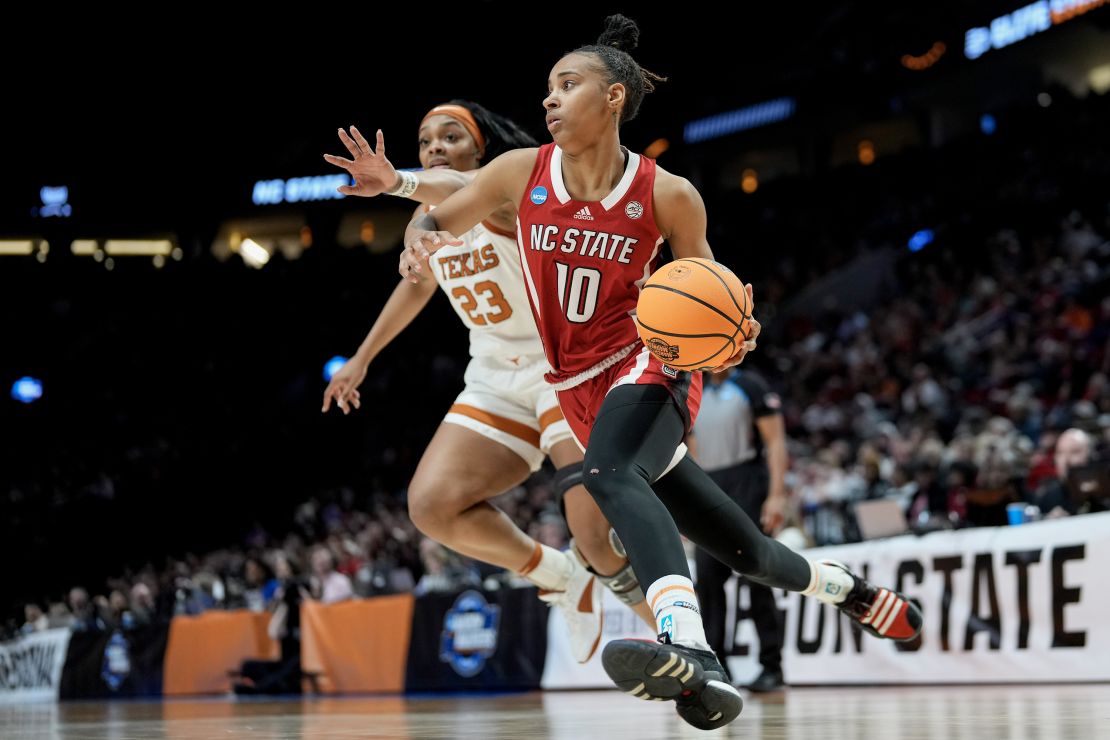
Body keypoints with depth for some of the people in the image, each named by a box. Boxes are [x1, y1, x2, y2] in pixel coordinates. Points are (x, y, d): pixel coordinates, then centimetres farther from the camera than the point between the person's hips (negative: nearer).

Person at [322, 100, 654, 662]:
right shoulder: (428, 221, 7)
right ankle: (560, 578, 8)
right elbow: (417, 285, 29)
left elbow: (463, 193, -40)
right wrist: (362, 358, 34)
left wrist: (397, 182, -60)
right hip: (497, 379, 7)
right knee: (432, 506, -13)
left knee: (601, 538, -22)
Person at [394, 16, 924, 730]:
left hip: (647, 364, -4)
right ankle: (849, 587, 37)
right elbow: (436, 222, 7)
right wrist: (419, 243, -18)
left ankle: (692, 650, -60)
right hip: (579, 389, 4)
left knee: (609, 474, -40)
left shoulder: (667, 196, -9)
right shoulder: (521, 172, -2)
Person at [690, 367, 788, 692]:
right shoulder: (697, 397, 18)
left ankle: (772, 667, -6)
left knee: (756, 577, -9)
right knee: (707, 578, -1)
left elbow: (776, 442, -7)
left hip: (747, 484, -6)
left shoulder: (751, 386, 0)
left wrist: (777, 495, -16)